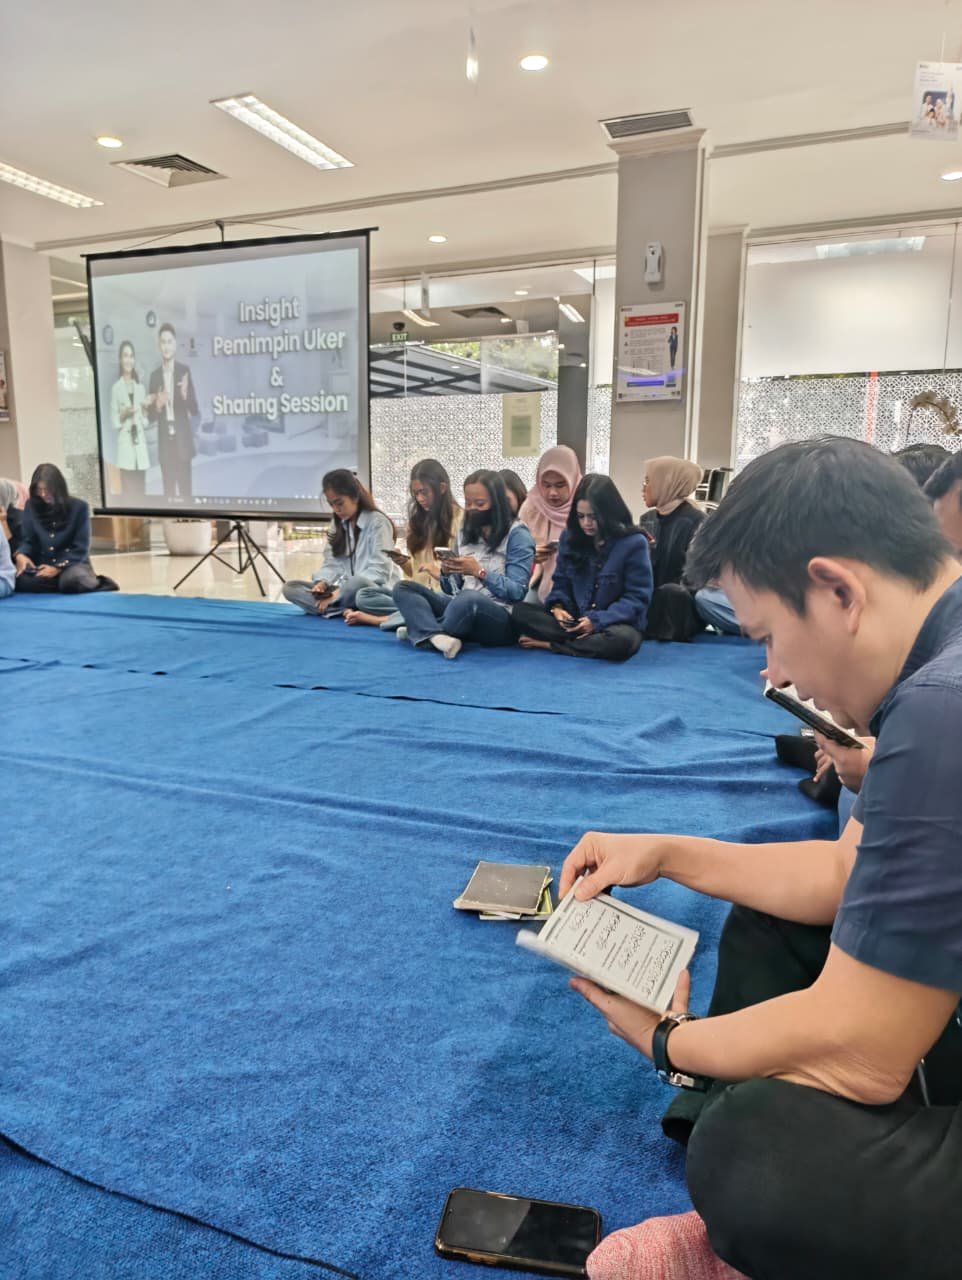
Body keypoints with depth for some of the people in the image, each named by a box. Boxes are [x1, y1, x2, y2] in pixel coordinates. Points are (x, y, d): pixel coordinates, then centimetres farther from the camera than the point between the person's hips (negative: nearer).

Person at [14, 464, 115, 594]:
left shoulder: (78, 507, -6)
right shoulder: (31, 505, 3)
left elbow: (80, 548, -7)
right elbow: (26, 539, 5)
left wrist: (58, 568, -18)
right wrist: (20, 554, -19)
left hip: (73, 563, -3)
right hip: (42, 565, 3)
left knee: (72, 580, -39)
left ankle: (98, 583, -6)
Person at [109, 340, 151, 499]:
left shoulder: (140, 387, 14)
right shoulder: (116, 388, 2)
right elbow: (114, 421, 1)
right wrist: (124, 415, -16)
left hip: (141, 441, 4)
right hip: (125, 442, -4)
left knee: (141, 490, 5)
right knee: (128, 490, -6)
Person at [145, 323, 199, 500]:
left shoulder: (184, 371, 0)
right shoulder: (154, 375, 8)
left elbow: (195, 410, -3)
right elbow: (151, 417, 9)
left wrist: (185, 394, -22)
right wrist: (157, 405, -13)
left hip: (183, 440, -3)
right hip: (165, 442, 3)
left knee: (186, 490, -3)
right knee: (168, 492, 6)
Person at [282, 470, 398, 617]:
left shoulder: (377, 521, -8)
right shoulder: (338, 524, 13)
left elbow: (379, 571, -17)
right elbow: (332, 563, 9)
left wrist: (339, 591, -23)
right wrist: (323, 583, -15)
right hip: (345, 589, 8)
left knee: (358, 584, -43)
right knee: (289, 587, -10)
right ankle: (347, 610, -27)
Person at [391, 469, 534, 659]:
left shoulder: (517, 535, -2)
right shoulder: (465, 532, 16)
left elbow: (517, 592, -10)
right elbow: (453, 591, 15)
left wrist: (480, 572, -19)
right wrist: (447, 573, -7)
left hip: (502, 620, -7)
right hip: (464, 608, 7)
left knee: (468, 598, -40)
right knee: (403, 588, -7)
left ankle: (423, 632, -13)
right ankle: (436, 637, -34)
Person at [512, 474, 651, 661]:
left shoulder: (634, 542, -12)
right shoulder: (570, 536, 3)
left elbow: (637, 598, -12)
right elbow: (561, 583, 9)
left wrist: (598, 621, -24)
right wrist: (557, 607, -14)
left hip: (616, 623, -4)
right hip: (574, 620, 4)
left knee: (621, 640, -41)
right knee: (519, 611, -15)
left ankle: (549, 644, -22)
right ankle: (584, 642, -25)